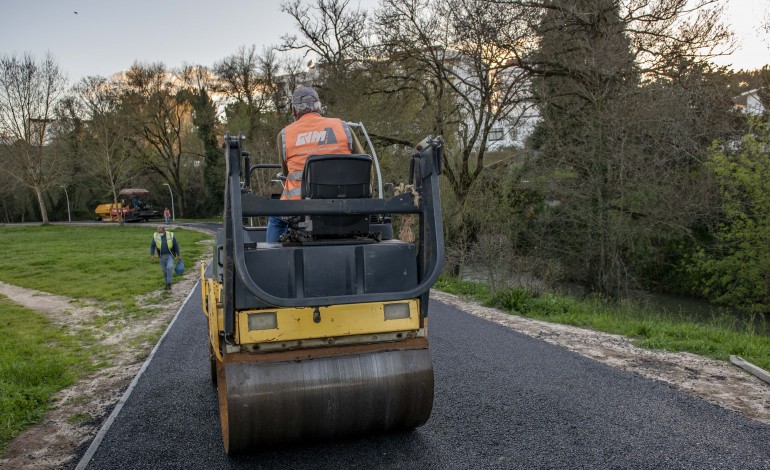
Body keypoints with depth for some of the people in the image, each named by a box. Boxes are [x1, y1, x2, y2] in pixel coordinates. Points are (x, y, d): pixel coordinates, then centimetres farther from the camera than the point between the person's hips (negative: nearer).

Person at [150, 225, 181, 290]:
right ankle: (167, 284, 23)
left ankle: (169, 284, -14)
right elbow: (152, 246, 3)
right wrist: (152, 255, -8)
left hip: (170, 255, -2)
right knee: (165, 271, 6)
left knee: (169, 267, -22)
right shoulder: (155, 236, -5)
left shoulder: (171, 235, -9)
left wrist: (179, 255, 2)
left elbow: (176, 245, -2)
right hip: (162, 256, 2)